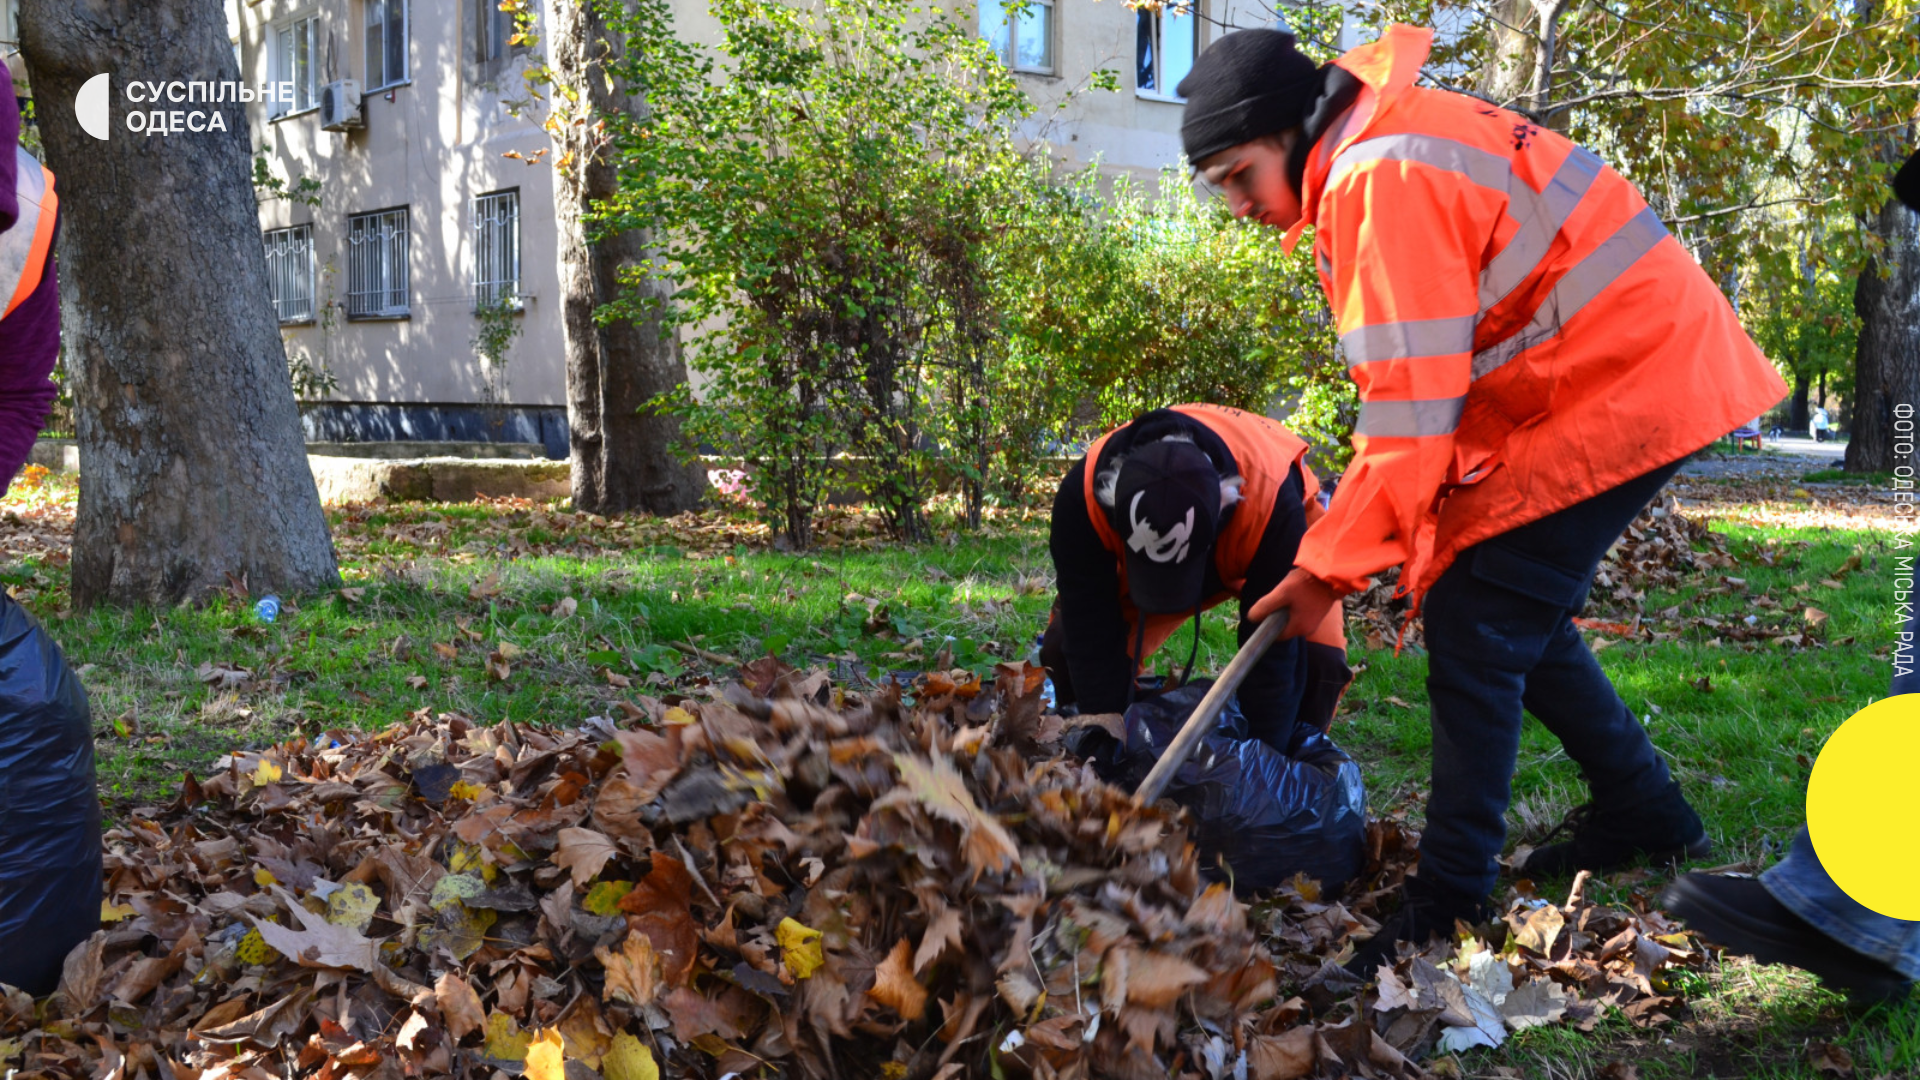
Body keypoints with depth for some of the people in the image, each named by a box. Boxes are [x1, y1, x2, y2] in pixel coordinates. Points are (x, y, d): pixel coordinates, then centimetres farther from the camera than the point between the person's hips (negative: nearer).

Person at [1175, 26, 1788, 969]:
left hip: (1625, 385, -10)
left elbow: (1412, 408, -23)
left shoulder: (1382, 179, -21)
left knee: (1476, 625, -10)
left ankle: (1448, 904, -2)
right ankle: (1644, 814, 31)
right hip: (1638, 368, 10)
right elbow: (1417, 384, 11)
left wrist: (1327, 568, -16)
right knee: (1517, 614, 15)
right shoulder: (1376, 157, 12)